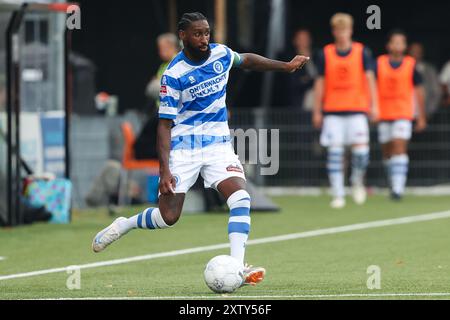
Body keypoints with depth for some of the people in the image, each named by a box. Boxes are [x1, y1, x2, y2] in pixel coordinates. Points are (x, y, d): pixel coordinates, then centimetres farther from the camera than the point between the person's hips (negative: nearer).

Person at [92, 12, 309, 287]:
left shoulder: (221, 53, -1)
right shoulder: (174, 75, -15)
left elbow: (247, 60, 24)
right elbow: (165, 124, -15)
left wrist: (285, 66, 24)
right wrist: (164, 170, -22)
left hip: (218, 143, 4)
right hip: (183, 147, -4)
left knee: (241, 198, -19)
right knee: (168, 217, -6)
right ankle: (122, 226, 23)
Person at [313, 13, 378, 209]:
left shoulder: (362, 52, 3)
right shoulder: (325, 54, 5)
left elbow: (370, 78, 1)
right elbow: (320, 83, 8)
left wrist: (374, 105, -9)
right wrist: (317, 112, 6)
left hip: (357, 110, -1)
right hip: (332, 111, 1)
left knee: (361, 150, -9)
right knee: (334, 153, -5)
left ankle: (357, 182, 19)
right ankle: (338, 195, -1)